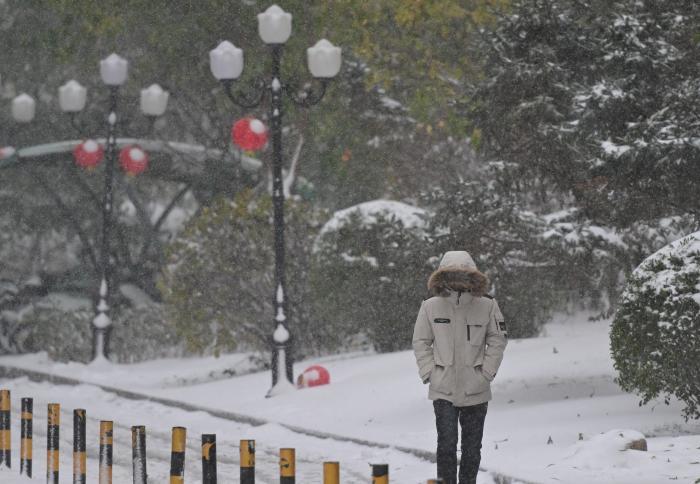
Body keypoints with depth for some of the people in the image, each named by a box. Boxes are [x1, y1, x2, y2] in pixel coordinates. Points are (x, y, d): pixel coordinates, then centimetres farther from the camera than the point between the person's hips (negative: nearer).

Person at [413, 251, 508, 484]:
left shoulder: (487, 306, -3)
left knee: (472, 448, 9)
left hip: (475, 391, 1)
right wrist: (429, 373, -2)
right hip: (443, 391, -1)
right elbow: (421, 342, 6)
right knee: (446, 445, -8)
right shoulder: (431, 307, -3)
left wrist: (486, 372, -2)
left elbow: (498, 341, 5)